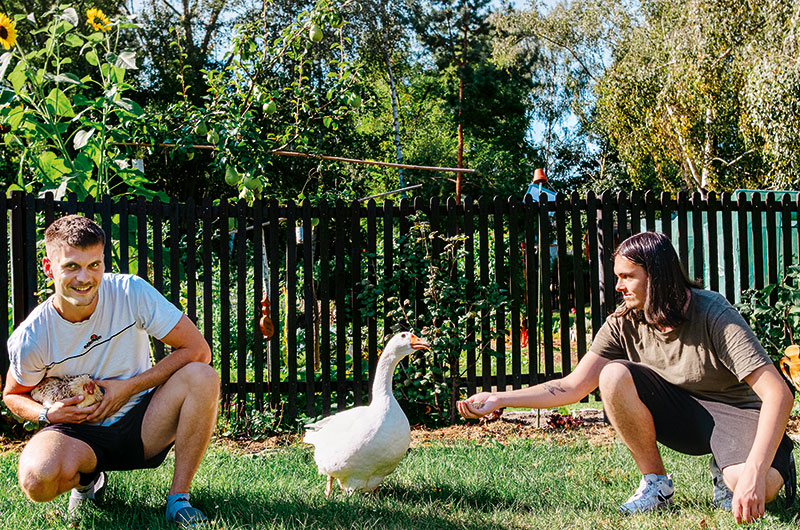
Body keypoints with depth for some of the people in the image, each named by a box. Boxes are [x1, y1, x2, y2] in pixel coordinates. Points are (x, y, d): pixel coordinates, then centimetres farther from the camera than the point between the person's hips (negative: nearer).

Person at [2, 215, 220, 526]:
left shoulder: (131, 293, -15)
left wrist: (129, 387, -17)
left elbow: (197, 350, -13)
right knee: (37, 480, -34)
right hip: (78, 433, 0)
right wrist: (48, 414, -17)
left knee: (202, 376, -28)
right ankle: (88, 477, 5)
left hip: (141, 423, 1)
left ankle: (178, 498, -14)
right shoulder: (30, 339, -13)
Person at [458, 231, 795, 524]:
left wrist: (754, 473, -43)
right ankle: (656, 483, -8)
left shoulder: (713, 314, -24)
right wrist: (499, 399, -17)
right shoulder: (624, 323, -8)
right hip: (682, 412, 4)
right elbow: (573, 387, -7)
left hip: (736, 412, -4)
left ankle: (726, 472, 1)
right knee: (613, 376, -24)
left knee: (756, 488, -38)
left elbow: (778, 393, -30)